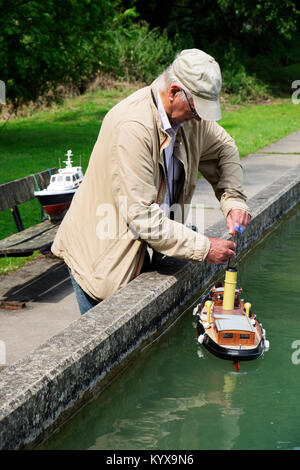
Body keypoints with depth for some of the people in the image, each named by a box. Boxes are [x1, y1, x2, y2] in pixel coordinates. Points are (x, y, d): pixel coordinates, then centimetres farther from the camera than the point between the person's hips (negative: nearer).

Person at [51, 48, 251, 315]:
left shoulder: (189, 116, -2)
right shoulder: (132, 127, -28)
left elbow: (224, 149, 19)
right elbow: (142, 217, -29)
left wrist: (233, 200, 1)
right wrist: (203, 248, -24)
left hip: (136, 248, 7)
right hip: (98, 254, -7)